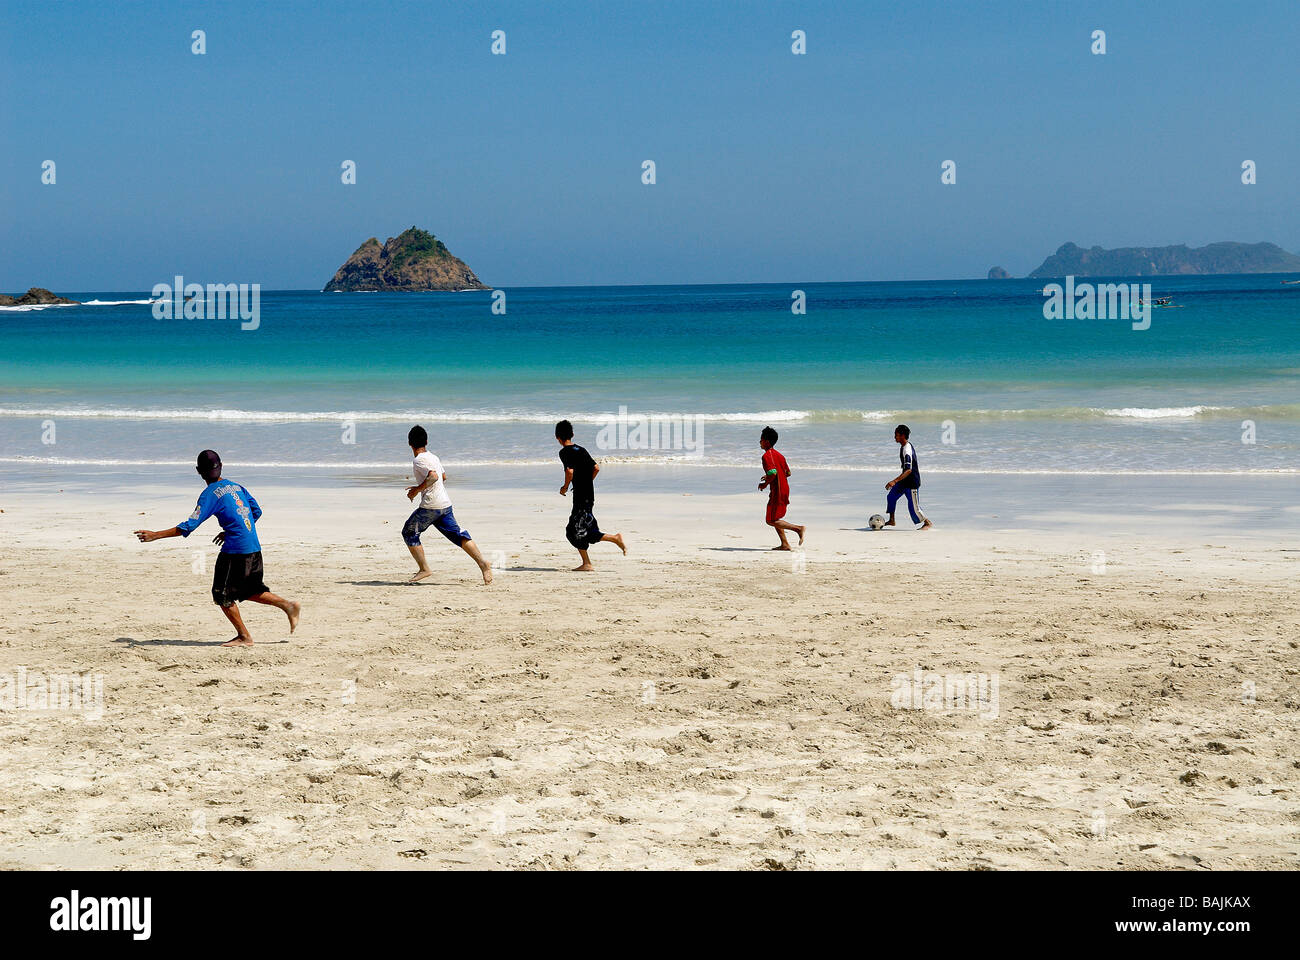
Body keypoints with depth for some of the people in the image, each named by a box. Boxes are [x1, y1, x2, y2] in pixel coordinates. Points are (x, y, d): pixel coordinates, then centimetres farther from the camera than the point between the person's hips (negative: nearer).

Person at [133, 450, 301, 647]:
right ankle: (289, 606, 18)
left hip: (235, 549, -8)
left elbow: (190, 526, -15)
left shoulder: (210, 494, -9)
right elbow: (257, 512, 19)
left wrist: (156, 535, -13)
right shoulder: (236, 486, 12)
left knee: (222, 595, 5)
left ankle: (244, 636, 8)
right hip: (254, 548, 8)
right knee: (250, 591, 23)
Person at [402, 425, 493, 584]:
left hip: (430, 506, -8)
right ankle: (482, 563, -9)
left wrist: (417, 489, -16)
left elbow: (433, 476, -25)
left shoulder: (419, 460, -10)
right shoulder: (433, 457, 17)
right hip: (446, 504, 8)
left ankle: (424, 569, 5)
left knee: (409, 533, 8)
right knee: (458, 535, 6)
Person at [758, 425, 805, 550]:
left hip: (777, 491, -9)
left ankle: (799, 528, -12)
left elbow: (773, 472, -29)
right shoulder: (778, 454, 14)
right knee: (774, 519, 17)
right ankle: (785, 544, 13)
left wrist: (765, 484, -12)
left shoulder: (767, 456, -15)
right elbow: (788, 473, 18)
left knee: (771, 521, -4)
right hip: (785, 489, 9)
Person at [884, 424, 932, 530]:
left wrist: (894, 481, -39)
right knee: (892, 496, 14)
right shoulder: (903, 446, 6)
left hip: (912, 482, -10)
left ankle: (928, 522, 15)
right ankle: (891, 520, 25)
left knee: (914, 507, -4)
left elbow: (908, 470, -33)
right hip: (904, 481, 10)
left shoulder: (907, 450, -25)